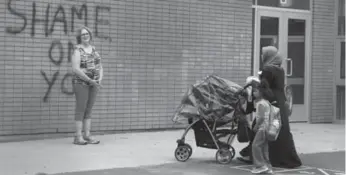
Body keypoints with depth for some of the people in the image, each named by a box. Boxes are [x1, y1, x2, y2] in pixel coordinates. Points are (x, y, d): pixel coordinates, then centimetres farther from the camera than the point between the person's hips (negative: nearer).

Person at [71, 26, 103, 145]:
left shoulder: (93, 49, 12)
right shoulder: (78, 50, -8)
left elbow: (100, 67, 13)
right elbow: (75, 69, -18)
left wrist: (99, 80, -5)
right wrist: (90, 80, -18)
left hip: (93, 84, 6)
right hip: (81, 82, -6)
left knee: (89, 109, 6)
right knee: (81, 109, -5)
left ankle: (87, 136, 8)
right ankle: (78, 137, -2)